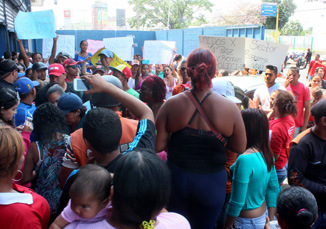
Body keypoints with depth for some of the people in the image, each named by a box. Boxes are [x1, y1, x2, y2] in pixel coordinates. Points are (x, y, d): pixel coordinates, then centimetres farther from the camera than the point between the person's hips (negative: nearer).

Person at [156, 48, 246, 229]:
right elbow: (240, 148, -6)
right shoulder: (229, 108, -14)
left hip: (176, 178, 1)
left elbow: (158, 146, -12)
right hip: (212, 181, 0)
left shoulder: (171, 105, -13)